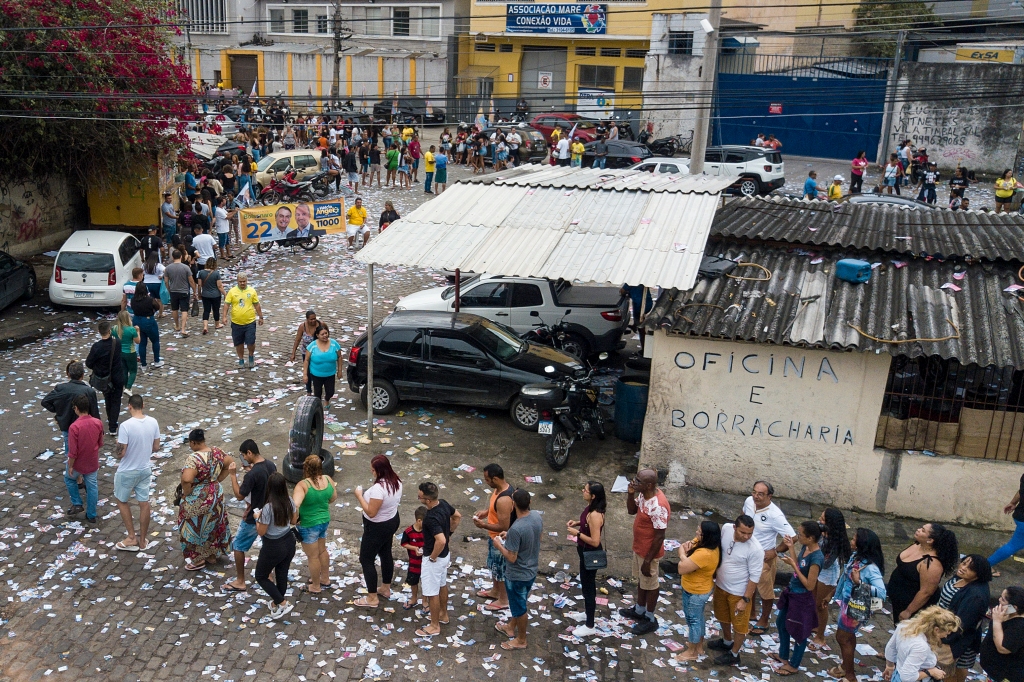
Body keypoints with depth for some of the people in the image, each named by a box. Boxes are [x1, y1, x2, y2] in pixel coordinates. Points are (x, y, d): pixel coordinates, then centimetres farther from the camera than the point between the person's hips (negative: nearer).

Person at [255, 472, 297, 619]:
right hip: (289, 542, 6)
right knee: (282, 575, 22)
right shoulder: (290, 502, -11)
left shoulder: (268, 508, -30)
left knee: (261, 576, 15)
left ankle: (283, 603, 11)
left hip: (273, 547, -6)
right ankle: (276, 604, 40)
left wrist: (257, 518, -4)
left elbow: (261, 532, -19)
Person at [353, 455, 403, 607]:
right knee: (386, 554, 25)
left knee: (366, 559, 8)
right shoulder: (396, 481, -7)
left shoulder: (378, 488, -35)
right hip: (392, 521, 9)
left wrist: (359, 496, -22)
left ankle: (372, 598, 18)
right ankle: (386, 589, 43)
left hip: (377, 527, -9)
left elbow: (371, 513, -30)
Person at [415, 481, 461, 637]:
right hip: (445, 554, 9)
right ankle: (443, 615, 44)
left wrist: (433, 557, -25)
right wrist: (449, 532, 14)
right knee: (442, 585, 26)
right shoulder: (443, 504, -7)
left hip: (435, 558, -9)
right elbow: (457, 516, 12)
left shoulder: (431, 518, -34)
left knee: (431, 592, 7)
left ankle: (434, 626, 22)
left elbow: (441, 541, -41)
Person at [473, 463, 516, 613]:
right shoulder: (500, 488, -6)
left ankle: (503, 600, 31)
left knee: (501, 570, 11)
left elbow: (503, 527, -31)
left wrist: (483, 525, -22)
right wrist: (486, 511, -3)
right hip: (495, 537, 9)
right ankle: (495, 591, 48)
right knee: (494, 566, 27)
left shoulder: (504, 500, -36)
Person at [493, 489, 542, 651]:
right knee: (519, 602, 29)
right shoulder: (537, 517, -11)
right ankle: (512, 627, 51)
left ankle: (521, 640, 35)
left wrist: (499, 545, -11)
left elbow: (511, 558, -27)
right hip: (532, 570, 7)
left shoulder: (516, 529, -35)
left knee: (519, 607, 15)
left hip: (517, 575, -7)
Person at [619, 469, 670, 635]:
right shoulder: (644, 494, -8)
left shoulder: (658, 506, -34)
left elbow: (659, 537, -27)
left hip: (648, 552, -9)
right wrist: (630, 493, -11)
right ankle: (639, 610, 47)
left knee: (650, 585, 13)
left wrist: (648, 561, -20)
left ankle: (650, 619, 33)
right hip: (638, 547, 9)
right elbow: (632, 511, 9)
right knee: (640, 580, 26)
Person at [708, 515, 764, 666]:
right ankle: (727, 642, 53)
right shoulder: (726, 528, -16)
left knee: (739, 624, 16)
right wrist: (715, 573, 14)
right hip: (720, 585, 6)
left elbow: (754, 577, -21)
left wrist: (745, 599, -17)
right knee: (722, 616, 27)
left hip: (739, 592, -6)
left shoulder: (755, 549, -31)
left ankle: (734, 654, 37)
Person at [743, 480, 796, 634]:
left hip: (764, 557, -6)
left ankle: (763, 621, 37)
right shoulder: (749, 501, -13)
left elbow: (792, 537, -29)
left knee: (765, 591, 16)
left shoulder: (775, 515, -31)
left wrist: (775, 552, -20)